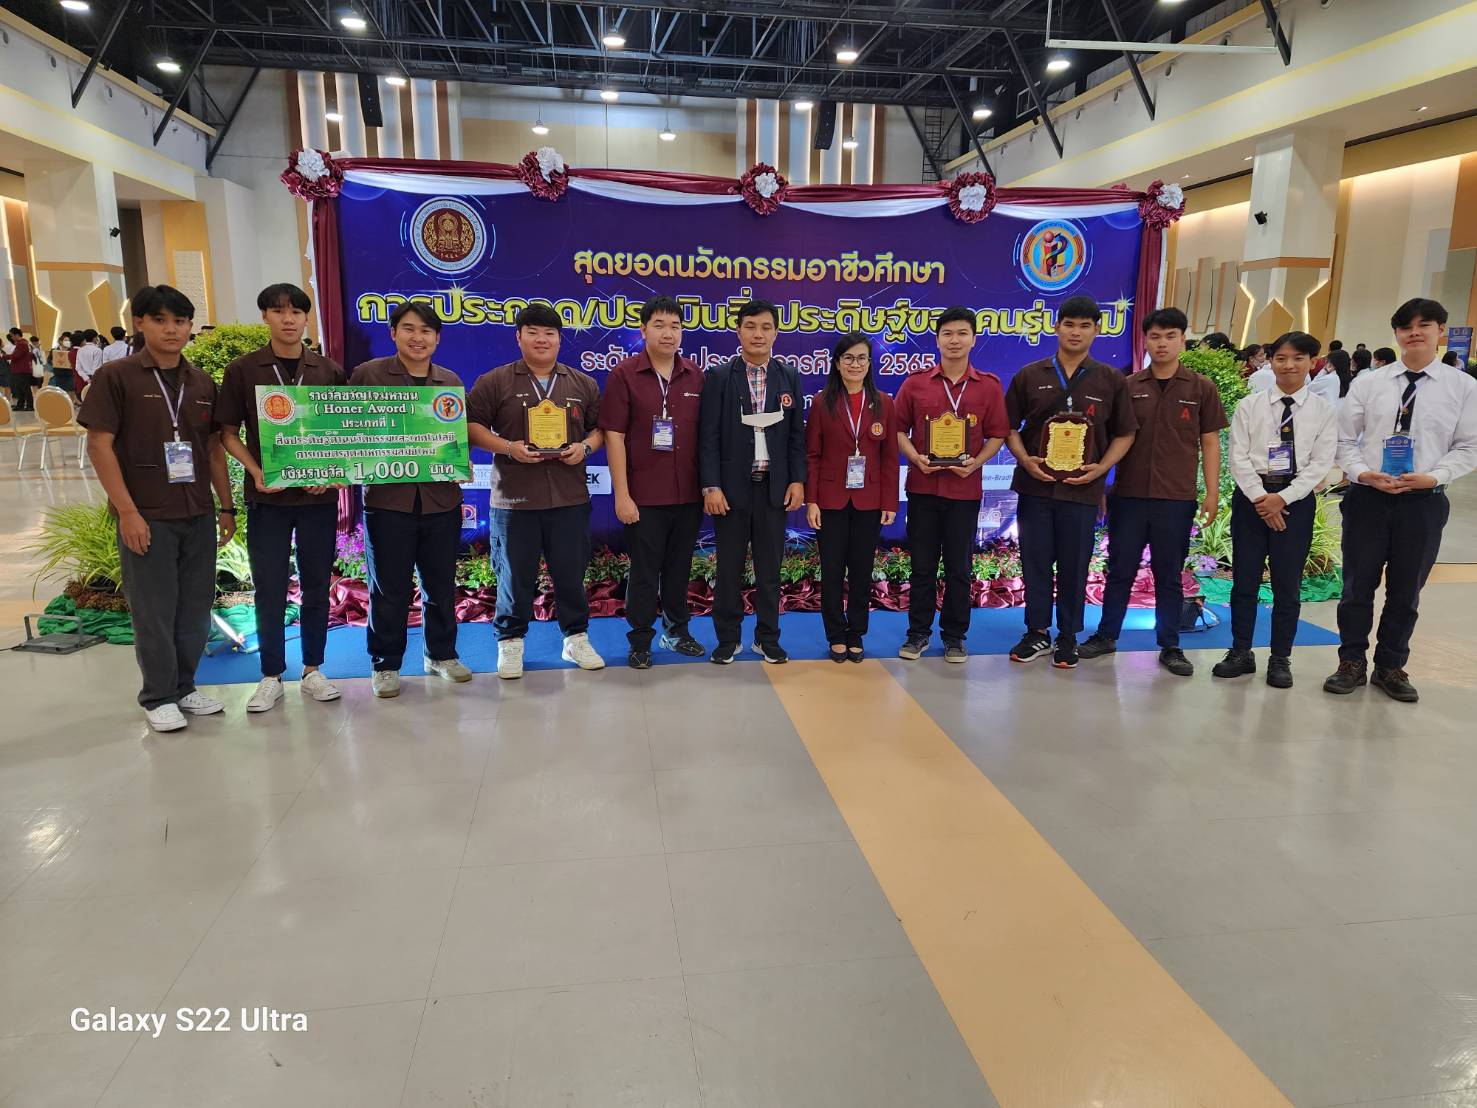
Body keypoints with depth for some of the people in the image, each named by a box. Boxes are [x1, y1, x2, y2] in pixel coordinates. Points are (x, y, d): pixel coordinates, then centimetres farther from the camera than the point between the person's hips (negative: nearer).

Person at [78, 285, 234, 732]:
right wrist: (127, 511, -14)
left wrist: (226, 506, 12)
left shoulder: (203, 383, 10)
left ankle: (185, 687, 26)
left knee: (196, 609, 11)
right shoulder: (116, 377, -4)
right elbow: (99, 446, -8)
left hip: (199, 515, 5)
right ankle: (158, 697, 17)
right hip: (146, 518, -5)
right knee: (154, 611, 3)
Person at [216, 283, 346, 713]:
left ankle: (313, 670, 22)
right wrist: (256, 471, -12)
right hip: (267, 496, -1)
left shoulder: (329, 371, 3)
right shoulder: (243, 370, 0)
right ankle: (271, 677, 18)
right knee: (270, 589, 5)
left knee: (317, 586, 9)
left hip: (318, 495, 1)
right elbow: (228, 432, 3)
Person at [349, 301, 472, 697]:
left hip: (441, 498, 3)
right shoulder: (368, 374, 0)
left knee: (441, 585, 12)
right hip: (388, 498, -3)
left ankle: (442, 654, 28)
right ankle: (385, 664, 18)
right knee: (389, 589, 4)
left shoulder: (451, 382, 11)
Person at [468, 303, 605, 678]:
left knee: (572, 573, 9)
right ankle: (510, 641, 22)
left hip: (570, 499, 2)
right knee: (515, 575, 7)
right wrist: (508, 447, -14)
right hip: (514, 500, -2)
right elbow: (471, 427, 0)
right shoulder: (494, 382, 2)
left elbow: (601, 427, 14)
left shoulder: (583, 384, 11)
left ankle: (576, 638, 24)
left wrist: (585, 447, -6)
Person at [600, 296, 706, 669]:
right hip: (643, 497, -3)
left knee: (679, 568, 15)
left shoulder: (696, 377, 5)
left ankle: (676, 630, 30)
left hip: (688, 495, 3)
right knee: (644, 571, 6)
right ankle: (640, 640, 20)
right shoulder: (624, 375, -5)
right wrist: (622, 495, -12)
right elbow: (613, 436, -8)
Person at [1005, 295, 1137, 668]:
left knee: (1074, 566, 6)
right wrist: (1025, 460, -9)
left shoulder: (1111, 381, 3)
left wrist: (1101, 468, -7)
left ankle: (1068, 637, 20)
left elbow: (1124, 434, 7)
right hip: (1035, 485, 1)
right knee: (1035, 562, 7)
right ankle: (1037, 632, 21)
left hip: (1082, 489, 0)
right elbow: (1010, 427, 7)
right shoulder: (1029, 376, 4)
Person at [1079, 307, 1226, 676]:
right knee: (1120, 570, 9)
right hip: (1128, 495, 1)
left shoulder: (1201, 388, 3)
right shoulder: (1128, 387, 4)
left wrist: (1213, 492, -1)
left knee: (1169, 575, 8)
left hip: (1177, 499, -1)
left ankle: (1170, 647, 18)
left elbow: (1210, 443, 5)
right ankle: (1106, 636, 22)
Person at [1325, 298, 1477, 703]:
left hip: (1424, 500, 0)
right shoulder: (1368, 382, 2)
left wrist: (1433, 476, -14)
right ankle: (1351, 663, 22)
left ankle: (1391, 667, 27)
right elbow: (1345, 438, 3)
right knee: (1357, 586, 7)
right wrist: (1361, 472, -13)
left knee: (1406, 592, 11)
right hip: (1367, 496, 0)